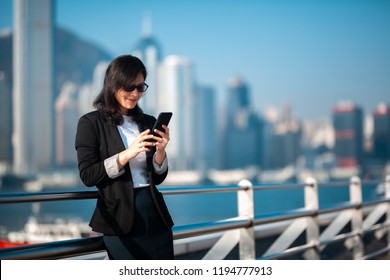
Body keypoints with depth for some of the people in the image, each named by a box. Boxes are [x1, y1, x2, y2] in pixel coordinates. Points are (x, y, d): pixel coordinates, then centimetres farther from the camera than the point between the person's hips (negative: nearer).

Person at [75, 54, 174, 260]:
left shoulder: (148, 123, 10)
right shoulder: (91, 123, -2)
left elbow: (158, 178, 11)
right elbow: (87, 176, -10)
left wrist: (160, 151, -9)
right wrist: (126, 154, -20)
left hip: (156, 217, 4)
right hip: (120, 221, -4)